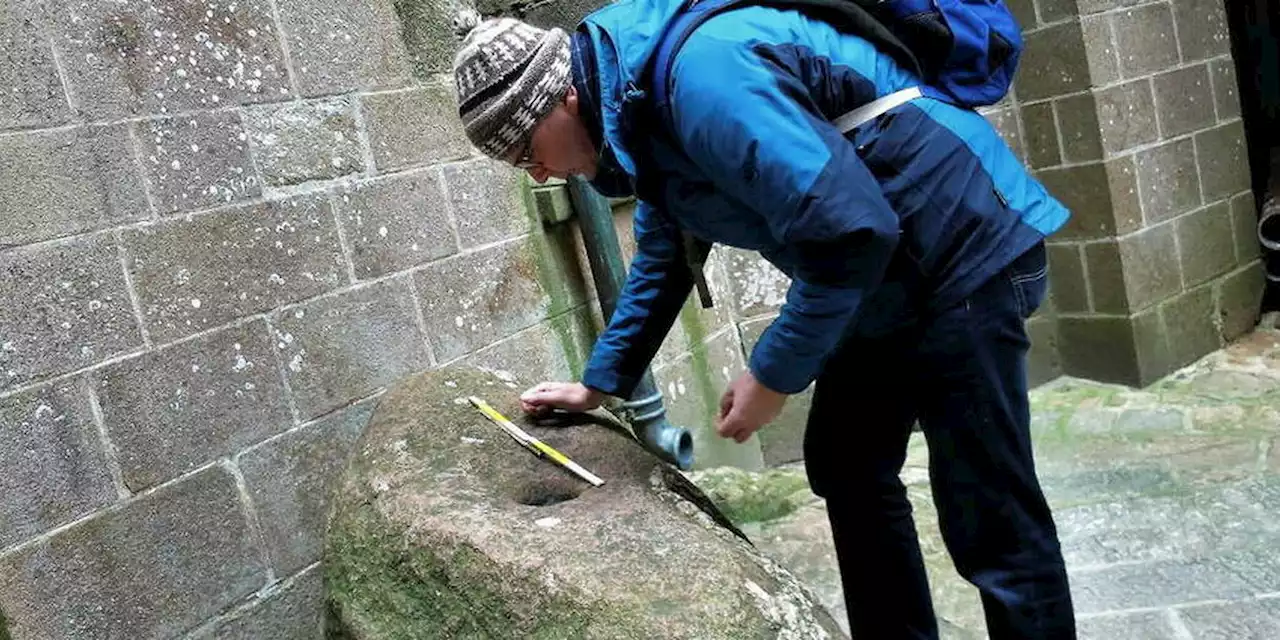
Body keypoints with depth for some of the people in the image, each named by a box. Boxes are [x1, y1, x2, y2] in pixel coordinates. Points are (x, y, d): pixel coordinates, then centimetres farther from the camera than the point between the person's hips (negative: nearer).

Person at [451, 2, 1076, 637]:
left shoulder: (701, 68, -27)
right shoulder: (640, 107, 7)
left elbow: (849, 230, -30)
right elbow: (663, 261, 19)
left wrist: (773, 374, -18)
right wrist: (597, 384, 19)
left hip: (963, 252, -10)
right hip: (887, 276, 10)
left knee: (990, 521, -5)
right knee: (844, 470, 16)